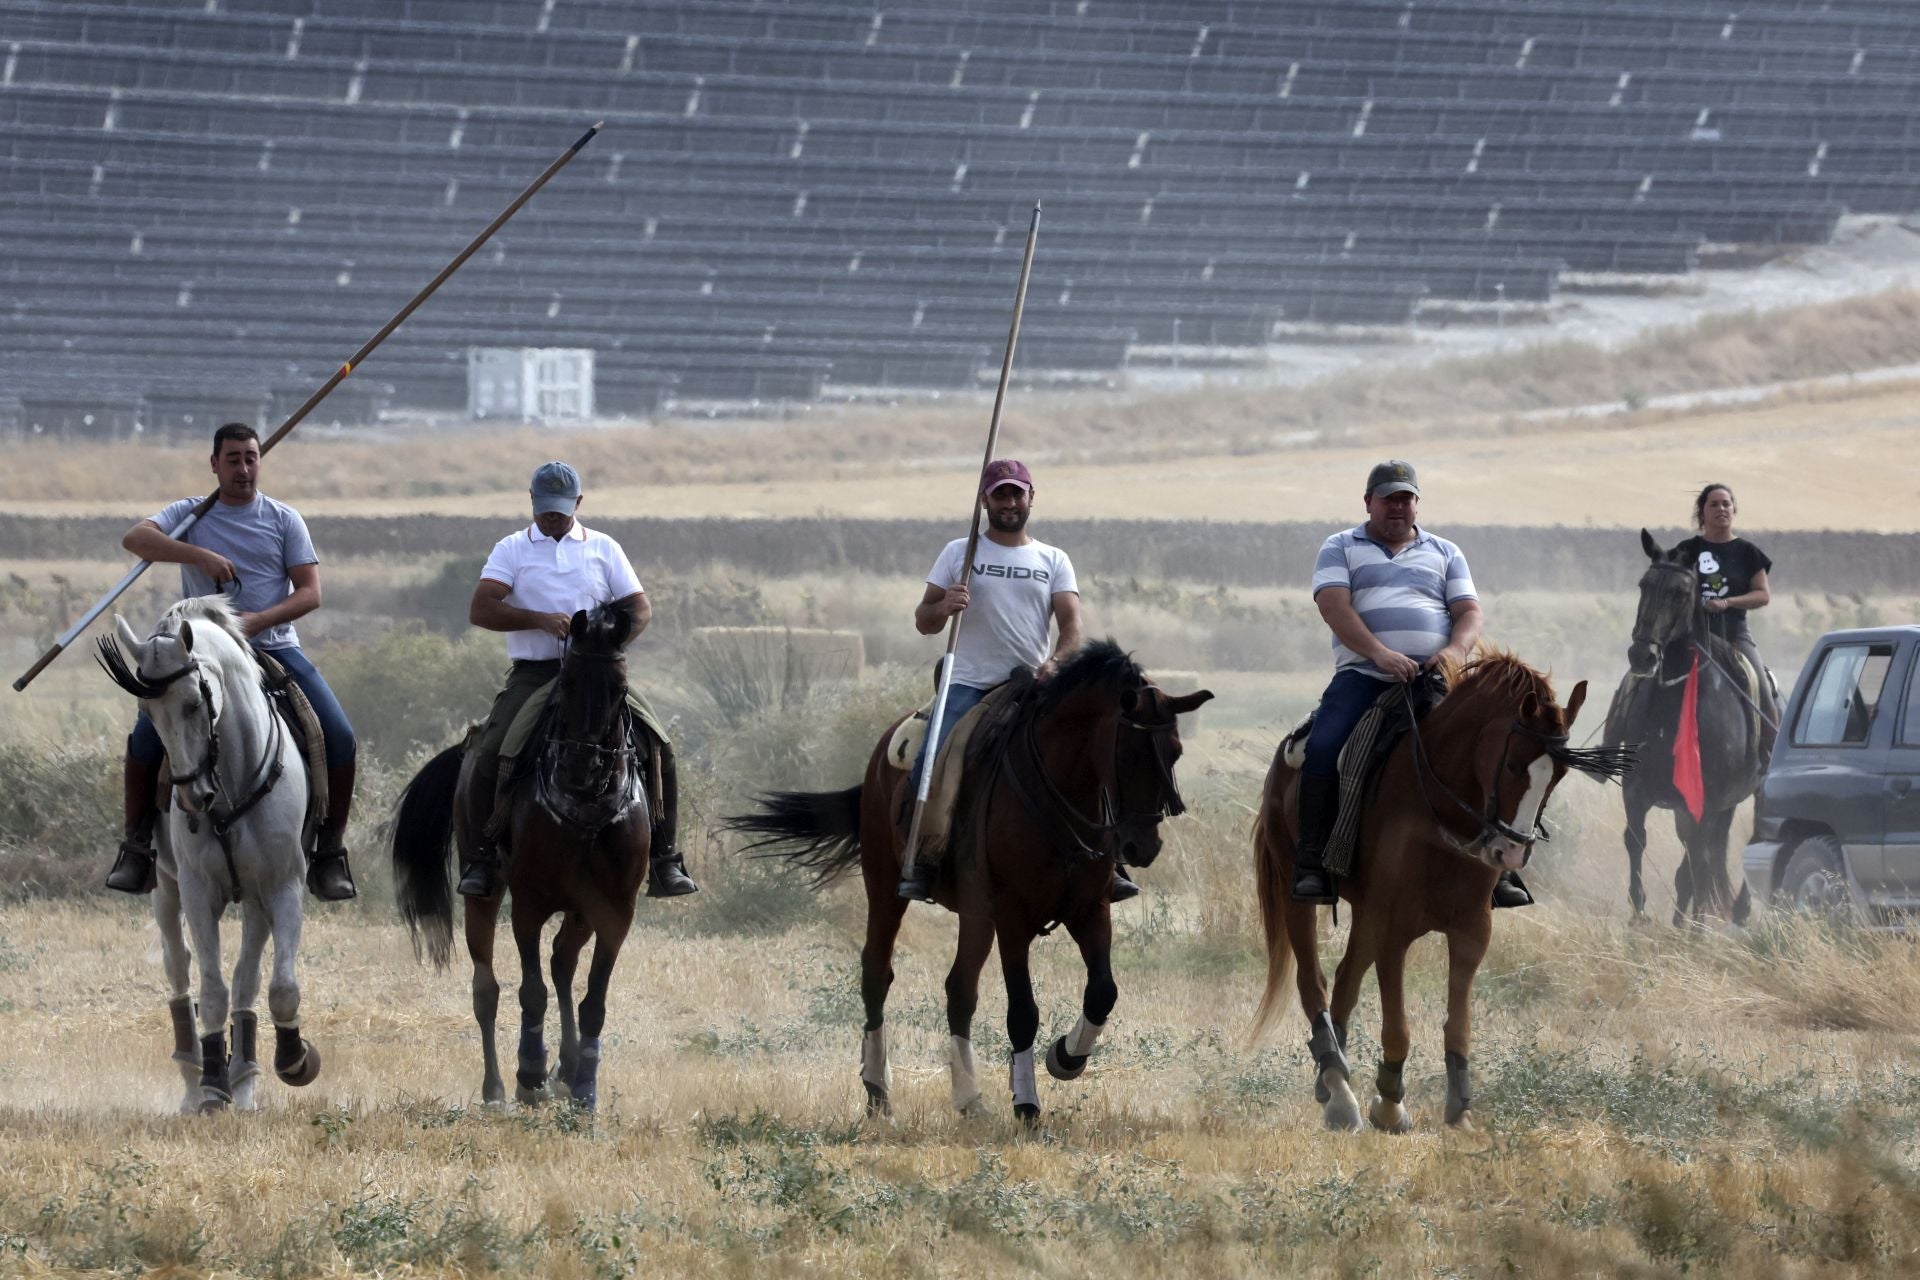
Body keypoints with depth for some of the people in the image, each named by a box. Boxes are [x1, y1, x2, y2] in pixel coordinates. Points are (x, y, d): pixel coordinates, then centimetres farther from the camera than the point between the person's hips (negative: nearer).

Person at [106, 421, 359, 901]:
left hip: (275, 648, 1)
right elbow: (135, 538, -12)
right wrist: (201, 555, -25)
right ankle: (137, 847, -4)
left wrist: (258, 620, -17)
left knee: (339, 739, -15)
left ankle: (329, 851, 0)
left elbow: (310, 592, 0)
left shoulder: (284, 520, 7)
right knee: (146, 735, -20)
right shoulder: (190, 515, 6)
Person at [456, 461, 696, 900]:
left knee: (659, 749, -15)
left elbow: (640, 609, 9)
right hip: (533, 674, -1)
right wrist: (541, 620, -19)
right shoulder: (512, 550, 7)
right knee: (491, 754, -24)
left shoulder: (604, 550, 12)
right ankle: (482, 858, -12)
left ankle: (663, 861, -7)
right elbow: (480, 611, -6)